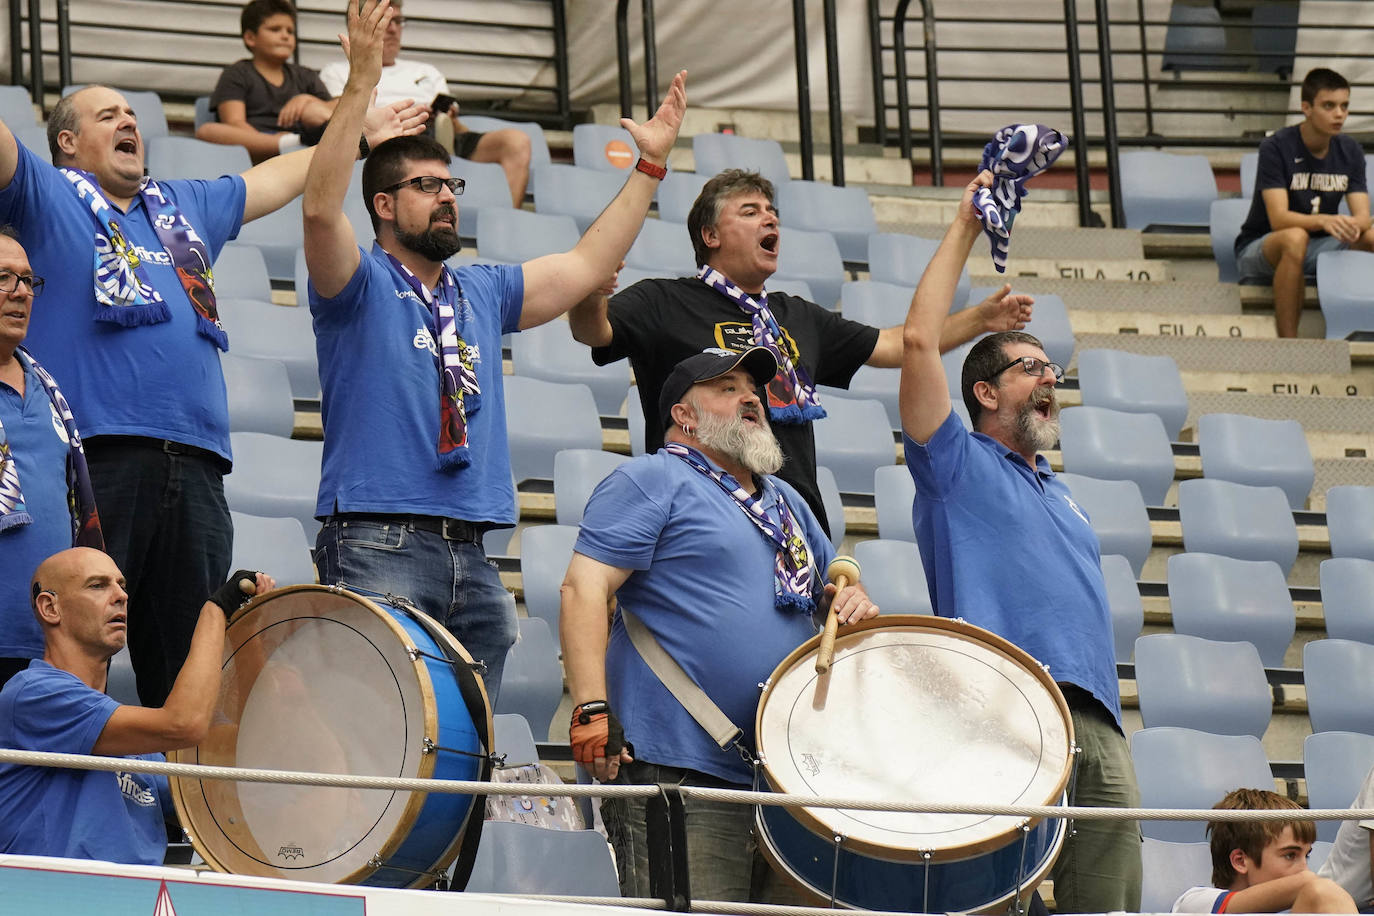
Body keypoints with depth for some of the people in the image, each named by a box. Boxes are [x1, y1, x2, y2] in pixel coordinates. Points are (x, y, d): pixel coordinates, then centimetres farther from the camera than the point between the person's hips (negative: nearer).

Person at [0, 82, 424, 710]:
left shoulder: (187, 207, 29)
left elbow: (275, 179, 43)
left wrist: (360, 134, 50)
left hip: (194, 463, 6)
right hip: (96, 448, -6)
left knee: (190, 664, 2)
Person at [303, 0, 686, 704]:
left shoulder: (484, 293, 21)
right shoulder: (361, 283, 2)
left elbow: (585, 267, 25)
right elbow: (321, 209, -16)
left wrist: (651, 163, 22)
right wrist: (361, 83, -23)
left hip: (471, 559, 6)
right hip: (378, 547, -6)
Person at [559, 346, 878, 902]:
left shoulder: (785, 501, 25)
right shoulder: (654, 481, 1)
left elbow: (831, 589, 34)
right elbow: (584, 589, -9)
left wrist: (853, 601, 8)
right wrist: (592, 710, -20)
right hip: (680, 771, -8)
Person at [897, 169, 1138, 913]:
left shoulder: (1057, 494, 30)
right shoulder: (957, 463, 10)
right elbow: (919, 340, -2)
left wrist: (1111, 725, 18)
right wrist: (964, 228, 5)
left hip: (1096, 718, 7)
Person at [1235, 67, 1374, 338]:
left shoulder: (1350, 152, 2)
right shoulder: (1276, 147, -15)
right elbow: (1278, 219, -25)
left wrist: (1352, 225, -33)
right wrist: (1323, 221, -44)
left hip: (1320, 249, 5)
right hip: (1258, 250, -5)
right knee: (1295, 238, -39)